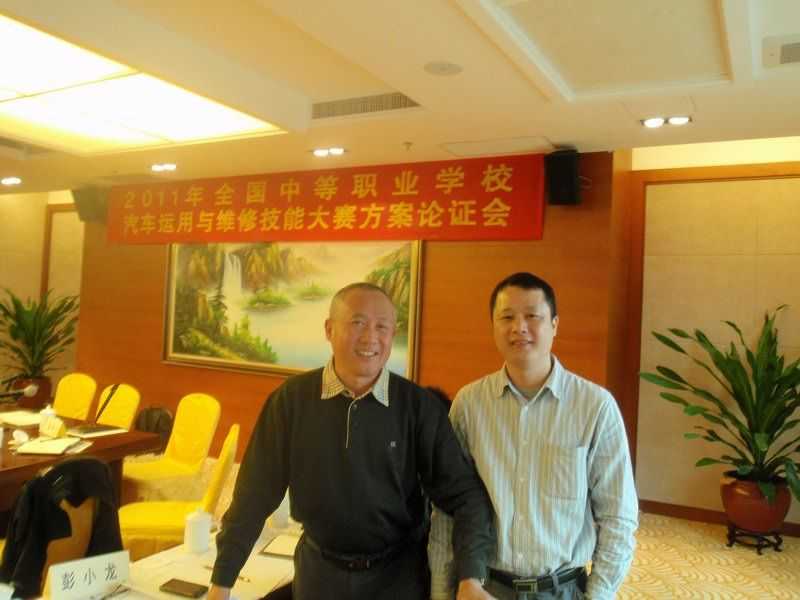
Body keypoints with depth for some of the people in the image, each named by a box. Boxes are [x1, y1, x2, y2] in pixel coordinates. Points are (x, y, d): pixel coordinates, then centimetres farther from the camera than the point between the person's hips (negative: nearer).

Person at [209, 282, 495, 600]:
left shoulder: (419, 405, -13)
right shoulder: (291, 398, -11)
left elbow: (462, 492, -13)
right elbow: (256, 494, -7)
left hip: (398, 573, -1)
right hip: (318, 569, 2)